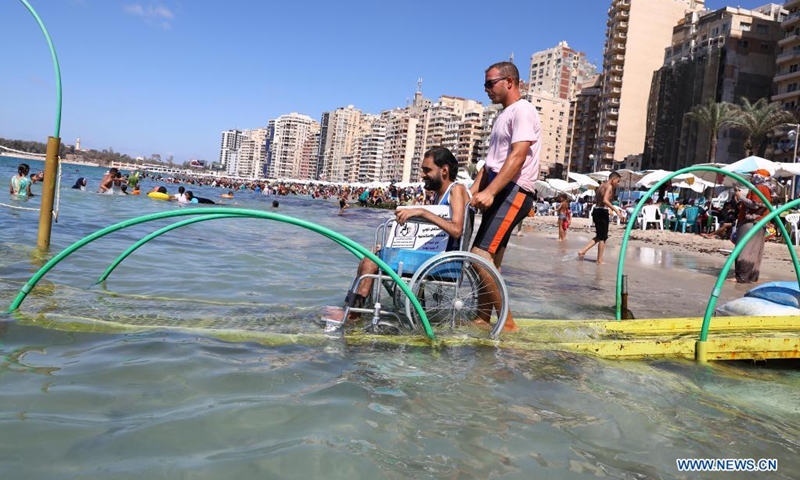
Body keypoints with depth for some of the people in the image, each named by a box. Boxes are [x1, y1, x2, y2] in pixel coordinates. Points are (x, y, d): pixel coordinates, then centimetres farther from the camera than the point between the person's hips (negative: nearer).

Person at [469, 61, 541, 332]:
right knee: (490, 261, 9)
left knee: (480, 255, -19)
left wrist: (489, 192, -28)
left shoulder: (522, 111, -7)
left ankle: (507, 323, -14)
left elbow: (518, 157, -20)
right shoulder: (504, 115, 23)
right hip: (499, 193, 10)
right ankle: (483, 320, 16)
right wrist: (473, 191, 11)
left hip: (513, 191, -10)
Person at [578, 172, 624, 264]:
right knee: (603, 238, 1)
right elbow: (605, 200, -23)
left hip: (596, 211, 9)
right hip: (603, 212, -8)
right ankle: (600, 260, 7)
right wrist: (616, 210, -24)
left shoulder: (601, 186, 16)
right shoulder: (609, 186, -10)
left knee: (599, 236, 18)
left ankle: (582, 252, 10)